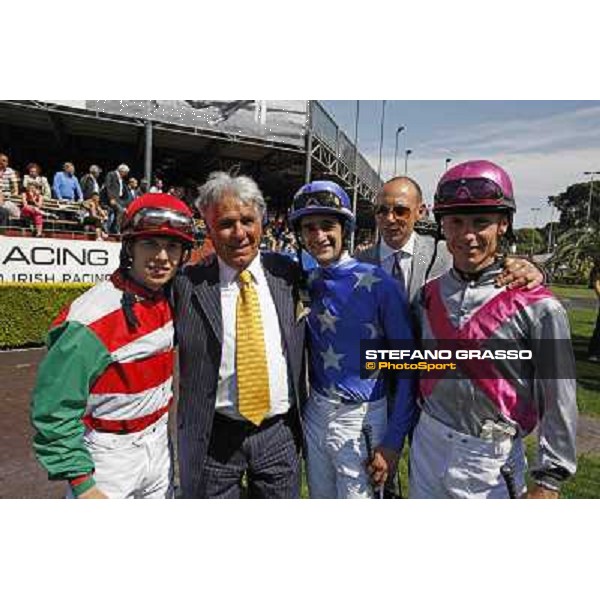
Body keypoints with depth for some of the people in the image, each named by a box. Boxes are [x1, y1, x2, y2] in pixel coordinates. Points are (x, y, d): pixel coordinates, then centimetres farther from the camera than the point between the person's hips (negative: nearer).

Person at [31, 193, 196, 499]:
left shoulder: (169, 297, -6)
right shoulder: (90, 321, -26)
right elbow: (53, 413, -20)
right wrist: (81, 484, -17)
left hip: (158, 445, 7)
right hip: (108, 455, -6)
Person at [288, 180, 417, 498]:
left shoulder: (380, 285, -16)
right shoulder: (305, 284, -1)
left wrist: (393, 441, -12)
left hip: (362, 419, -5)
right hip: (314, 413, 5)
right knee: (319, 496, 23)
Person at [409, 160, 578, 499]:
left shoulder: (538, 308, -15)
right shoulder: (429, 295, -1)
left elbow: (559, 402, -11)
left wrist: (549, 482, -9)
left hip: (489, 461, -4)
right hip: (427, 445, 5)